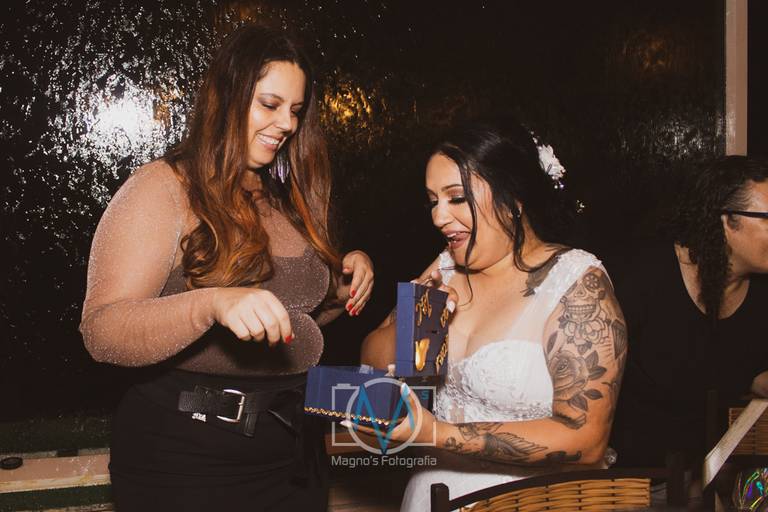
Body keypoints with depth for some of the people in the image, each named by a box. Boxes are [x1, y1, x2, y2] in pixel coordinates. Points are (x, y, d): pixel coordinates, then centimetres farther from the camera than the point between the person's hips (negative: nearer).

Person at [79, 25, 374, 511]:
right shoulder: (162, 188, -10)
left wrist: (344, 281, 1)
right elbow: (101, 332, -20)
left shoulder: (286, 199, 11)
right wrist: (210, 303, -36)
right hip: (187, 459, -6)